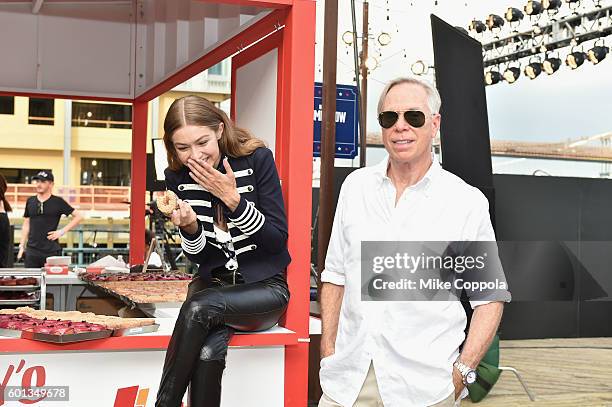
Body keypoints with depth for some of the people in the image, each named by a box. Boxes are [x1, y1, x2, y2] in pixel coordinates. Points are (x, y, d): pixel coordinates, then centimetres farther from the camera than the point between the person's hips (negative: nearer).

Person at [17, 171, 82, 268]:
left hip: (51, 250, -3)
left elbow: (78, 216, 1)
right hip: (32, 250, 3)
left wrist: (63, 231, -7)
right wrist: (22, 246, 11)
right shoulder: (30, 201, 10)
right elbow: (26, 224, 16)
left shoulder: (58, 202, -2)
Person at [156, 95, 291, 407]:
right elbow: (198, 257, 4)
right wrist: (190, 227, -19)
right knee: (208, 352, -30)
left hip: (265, 286, -2)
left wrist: (232, 198, -23)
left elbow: (278, 240, -11)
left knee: (199, 307, -31)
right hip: (212, 283, 2)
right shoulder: (177, 177, -1)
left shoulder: (257, 159, -11)